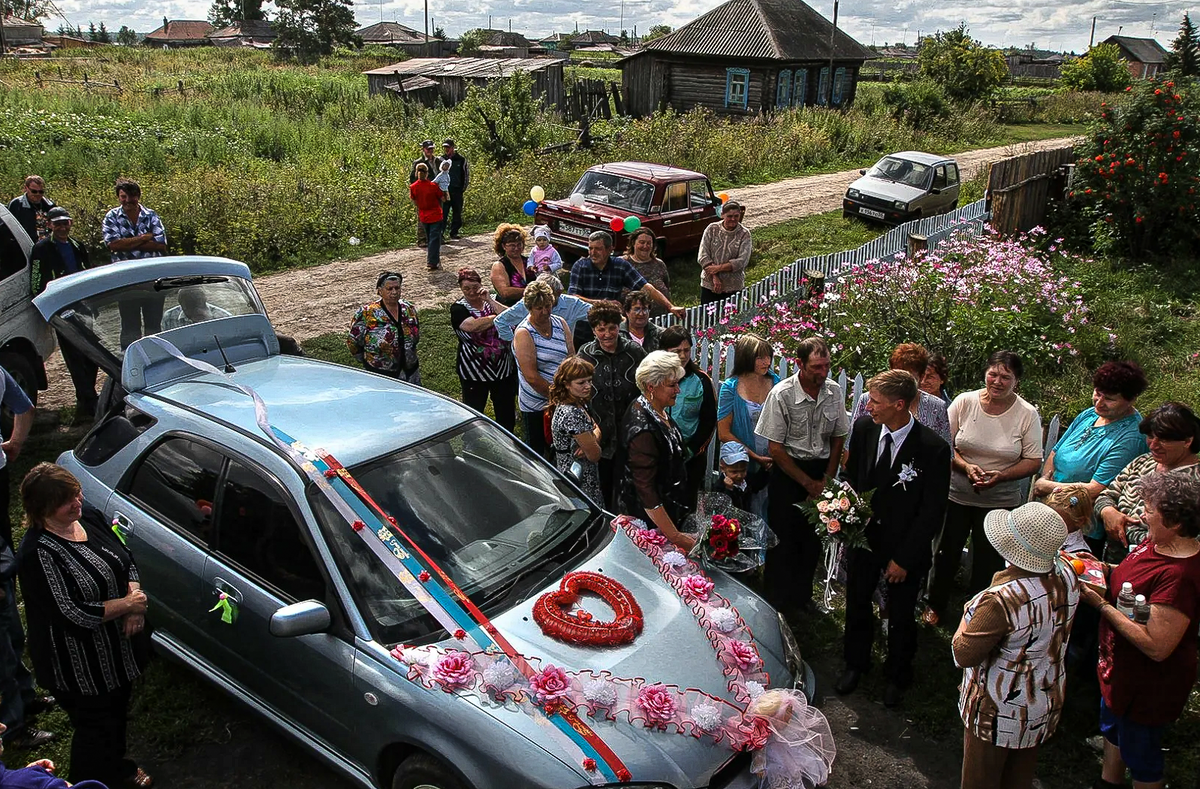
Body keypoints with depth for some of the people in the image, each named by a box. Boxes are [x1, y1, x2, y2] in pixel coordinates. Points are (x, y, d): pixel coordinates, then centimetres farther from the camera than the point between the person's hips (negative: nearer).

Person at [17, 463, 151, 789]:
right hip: (80, 667, -8)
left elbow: (127, 560, 5)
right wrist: (127, 604, -21)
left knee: (118, 713, 29)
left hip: (119, 648, 8)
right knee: (95, 728, 13)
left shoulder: (90, 517, -5)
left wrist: (135, 602, -11)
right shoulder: (39, 553, -29)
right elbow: (73, 615, -30)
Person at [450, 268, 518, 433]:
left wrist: (489, 300, -19)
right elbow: (474, 326, -25)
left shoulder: (492, 301, 5)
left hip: (503, 368, 3)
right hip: (474, 373, -3)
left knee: (506, 413, 11)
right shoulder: (458, 308, -6)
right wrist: (499, 316, -14)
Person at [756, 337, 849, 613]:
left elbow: (838, 438, 7)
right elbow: (775, 448, -13)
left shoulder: (834, 391, -5)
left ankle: (802, 595, 30)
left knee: (813, 536, 10)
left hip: (821, 470, 4)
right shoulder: (782, 394, -18)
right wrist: (807, 482, -10)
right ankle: (777, 600, 20)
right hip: (787, 470, -4)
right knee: (783, 536, 3)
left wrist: (827, 479, 1)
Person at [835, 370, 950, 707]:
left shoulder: (933, 448, -24)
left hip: (905, 546, -3)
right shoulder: (864, 427, -10)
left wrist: (904, 558, -14)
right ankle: (856, 663, 46)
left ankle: (897, 676, 42)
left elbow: (932, 511, -17)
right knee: (857, 604, 20)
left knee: (901, 616, 16)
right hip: (863, 534, 4)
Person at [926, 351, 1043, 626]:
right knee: (947, 552, 15)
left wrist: (1001, 475, -20)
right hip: (956, 495, 1)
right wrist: (965, 466, -21)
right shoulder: (965, 402, -8)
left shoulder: (1027, 414, -9)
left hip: (1000, 502, 0)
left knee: (988, 562, 9)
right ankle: (936, 605, 37)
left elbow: (1033, 461, -5)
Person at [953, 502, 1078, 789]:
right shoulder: (1068, 579, -13)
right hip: (1046, 705, 7)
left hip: (1000, 713, -6)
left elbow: (963, 655, -25)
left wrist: (967, 616, -9)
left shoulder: (1001, 600, -36)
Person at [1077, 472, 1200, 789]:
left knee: (1140, 757, 15)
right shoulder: (1157, 542, -7)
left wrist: (1101, 604, -30)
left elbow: (1156, 646, -35)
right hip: (1122, 668, 10)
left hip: (1147, 685, -10)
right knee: (1112, 727, 31)